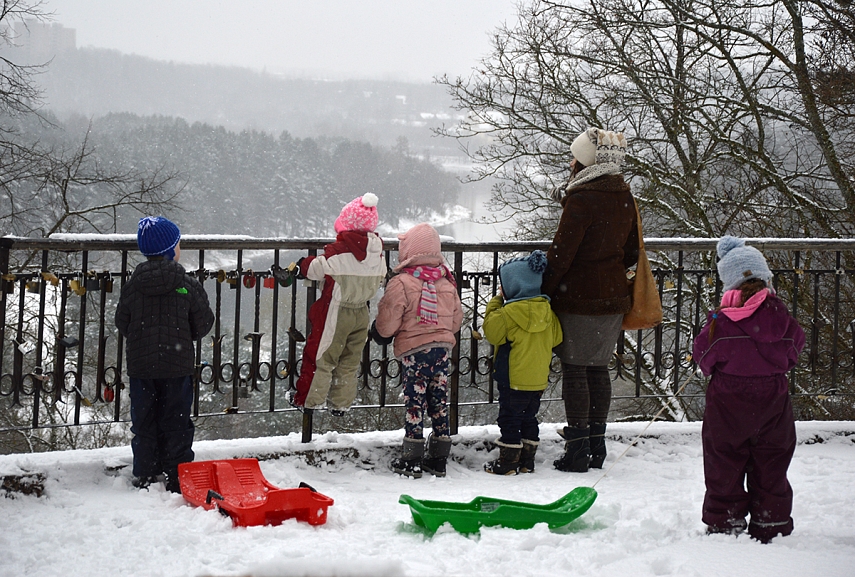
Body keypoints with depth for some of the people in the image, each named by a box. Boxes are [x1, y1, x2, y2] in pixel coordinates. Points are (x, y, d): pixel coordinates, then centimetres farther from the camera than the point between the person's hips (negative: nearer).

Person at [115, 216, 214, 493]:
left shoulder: (132, 285, -3)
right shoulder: (188, 285, -9)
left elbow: (121, 323, 4)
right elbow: (203, 324, -2)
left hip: (140, 365, 2)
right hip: (178, 364, -2)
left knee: (143, 422, 11)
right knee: (176, 423, 7)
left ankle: (144, 477, 14)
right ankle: (177, 479, 8)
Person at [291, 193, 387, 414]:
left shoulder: (340, 250, -20)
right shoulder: (377, 252, -1)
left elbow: (318, 269, -13)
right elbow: (380, 278, 10)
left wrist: (304, 265, 7)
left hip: (337, 312, -6)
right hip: (361, 313, 6)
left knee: (321, 358, 4)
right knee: (349, 362, 15)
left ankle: (310, 400, 8)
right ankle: (341, 404, 20)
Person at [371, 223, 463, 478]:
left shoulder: (401, 284, -11)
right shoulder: (447, 284, 7)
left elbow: (386, 323, -9)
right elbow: (456, 320, 16)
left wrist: (380, 333, 12)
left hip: (414, 351, -5)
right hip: (443, 349, 5)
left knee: (414, 404, -1)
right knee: (439, 403, 10)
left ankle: (411, 461, 1)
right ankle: (439, 459, 15)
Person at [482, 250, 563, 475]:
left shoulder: (509, 312, -19)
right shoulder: (547, 310, 1)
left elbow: (492, 332, -8)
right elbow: (556, 339, 9)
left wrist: (496, 302, -2)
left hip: (514, 380, -7)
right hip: (539, 379, 7)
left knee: (509, 419, 2)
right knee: (529, 418, 16)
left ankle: (507, 462, 6)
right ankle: (527, 461, 21)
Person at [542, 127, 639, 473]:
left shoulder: (582, 199, -16)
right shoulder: (625, 199, 7)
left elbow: (562, 253, -16)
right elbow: (631, 253, 14)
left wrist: (543, 292, -9)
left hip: (578, 299, -7)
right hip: (614, 296, 7)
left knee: (574, 368, -1)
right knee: (599, 367, 14)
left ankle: (577, 451, 0)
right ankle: (597, 446, 19)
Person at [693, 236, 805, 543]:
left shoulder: (721, 321, -14)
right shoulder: (780, 315, -7)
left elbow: (703, 356, -5)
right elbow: (795, 345, 7)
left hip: (728, 403, -3)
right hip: (773, 399, 3)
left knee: (724, 466, 8)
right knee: (770, 466, 12)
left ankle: (724, 523, 11)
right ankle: (771, 524, 17)